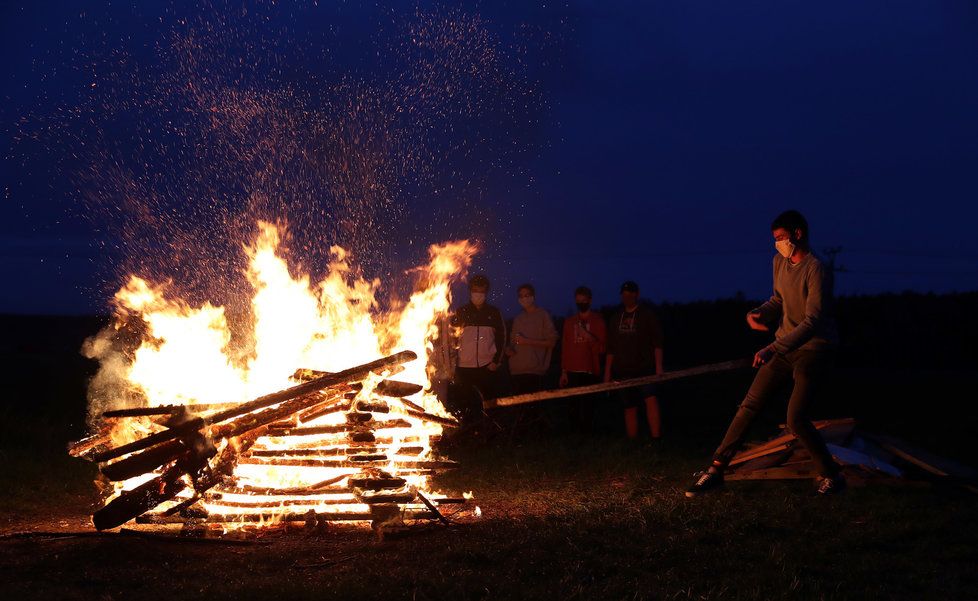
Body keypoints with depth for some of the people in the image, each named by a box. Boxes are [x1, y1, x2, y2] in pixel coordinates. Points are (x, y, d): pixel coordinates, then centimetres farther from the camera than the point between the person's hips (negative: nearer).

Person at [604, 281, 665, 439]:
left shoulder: (646, 315, 4)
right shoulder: (616, 318, 16)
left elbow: (657, 343, 0)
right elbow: (611, 348, 18)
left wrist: (659, 366, -10)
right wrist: (607, 372, 13)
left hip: (644, 368, -4)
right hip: (623, 371, 4)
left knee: (651, 399, -23)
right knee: (630, 408, 4)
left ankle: (656, 439, -29)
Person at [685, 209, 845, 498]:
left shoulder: (816, 270, -20)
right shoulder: (780, 262, 5)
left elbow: (813, 322, -26)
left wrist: (774, 349, -33)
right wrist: (758, 314, -4)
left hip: (814, 348, -8)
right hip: (784, 347, 8)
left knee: (796, 420, -15)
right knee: (749, 406, 3)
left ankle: (832, 477, 3)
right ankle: (715, 471, 7)